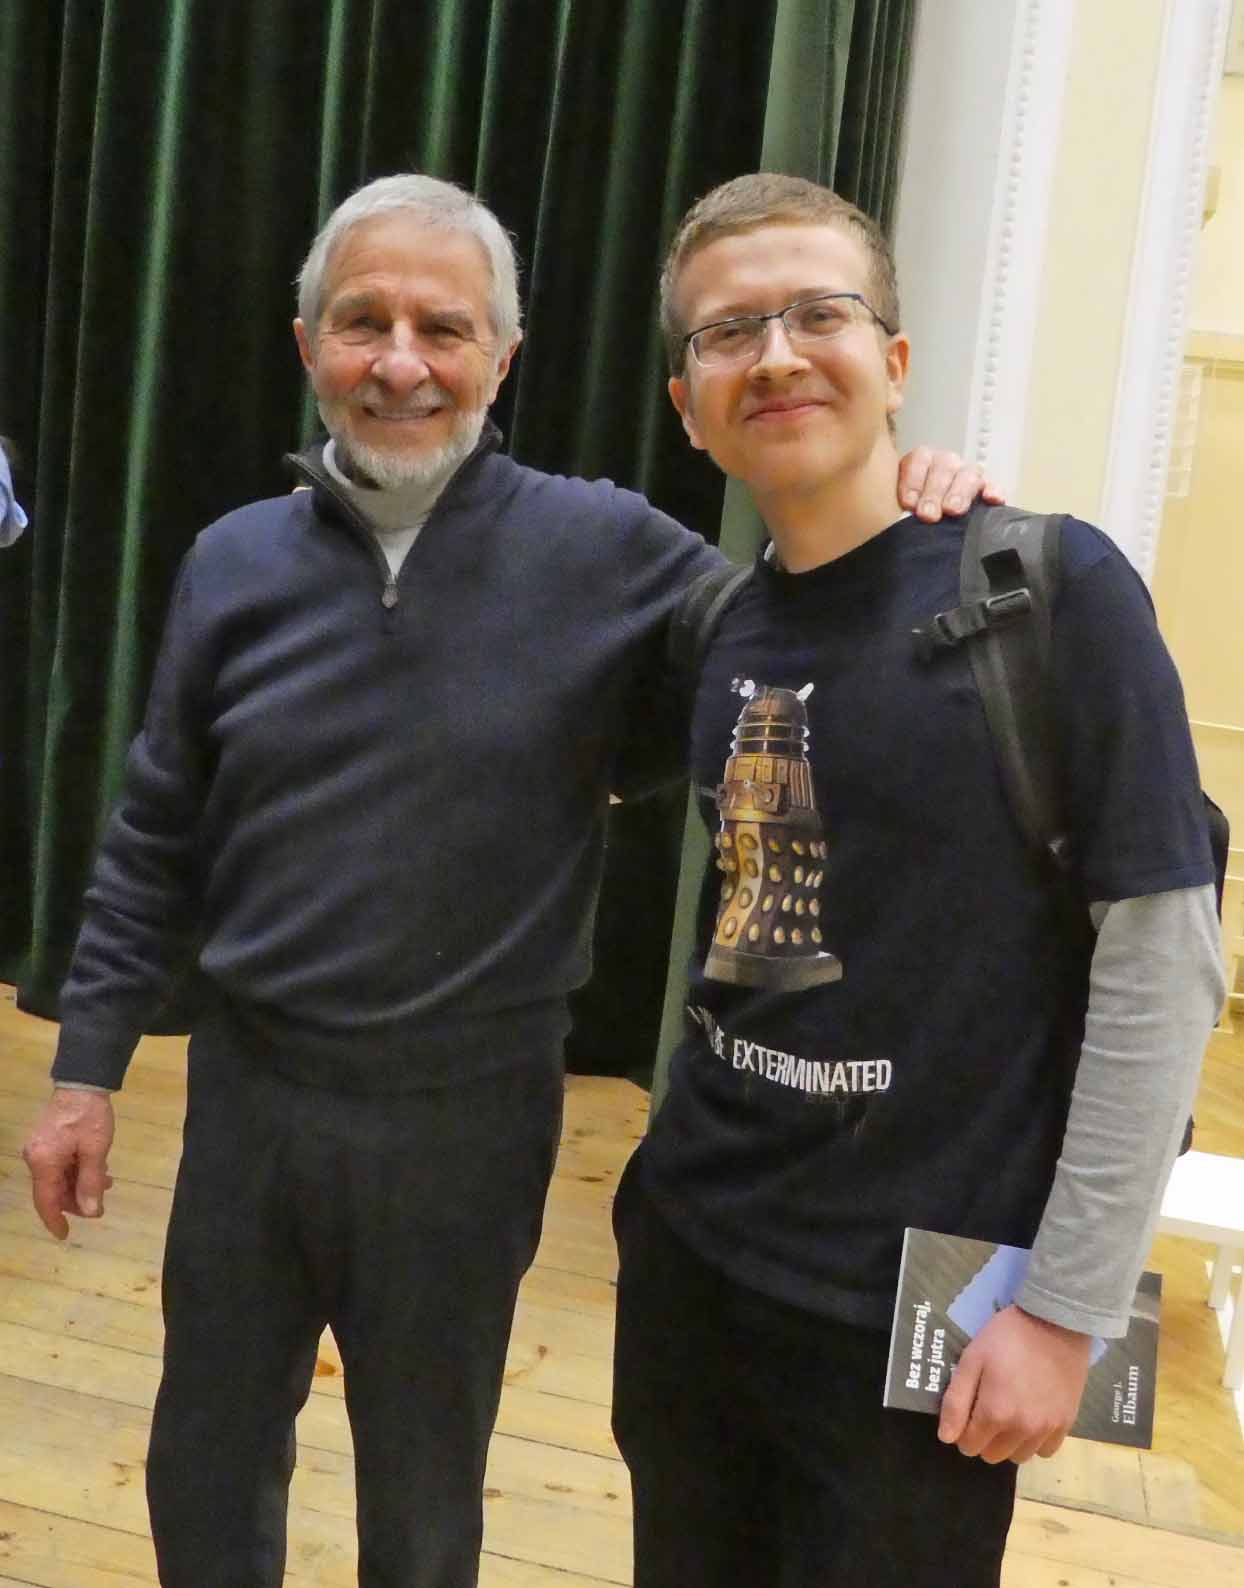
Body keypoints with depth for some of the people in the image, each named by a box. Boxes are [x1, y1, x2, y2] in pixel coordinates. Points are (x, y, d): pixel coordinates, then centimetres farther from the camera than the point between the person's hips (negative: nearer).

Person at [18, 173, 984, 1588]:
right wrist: (86, 1067, 6)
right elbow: (156, 839, 4)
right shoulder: (235, 562, -1)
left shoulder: (610, 555, -11)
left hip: (467, 1116, -2)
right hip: (248, 1093, 3)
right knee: (204, 1470, 24)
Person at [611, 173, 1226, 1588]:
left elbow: (1163, 957, -14)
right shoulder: (726, 629, 3)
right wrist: (692, 1177, 6)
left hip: (914, 1306, -5)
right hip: (691, 1257, 6)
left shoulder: (1049, 585, -14)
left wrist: (1066, 1304, -13)